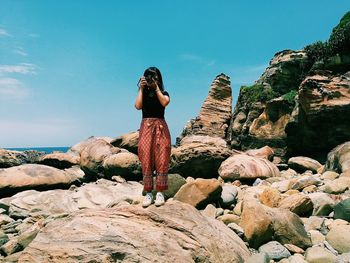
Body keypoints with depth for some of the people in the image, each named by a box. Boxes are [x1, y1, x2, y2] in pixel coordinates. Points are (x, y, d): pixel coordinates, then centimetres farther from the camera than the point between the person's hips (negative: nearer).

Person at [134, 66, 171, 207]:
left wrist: (156, 88, -8)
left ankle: (160, 193, -1)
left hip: (160, 127, -1)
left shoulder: (164, 93, 9)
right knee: (146, 160, -3)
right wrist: (141, 88, -4)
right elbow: (138, 106, -7)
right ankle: (148, 193, 1)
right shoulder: (143, 93, 13)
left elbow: (164, 103, -14)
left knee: (161, 160, -5)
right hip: (146, 127, 1)